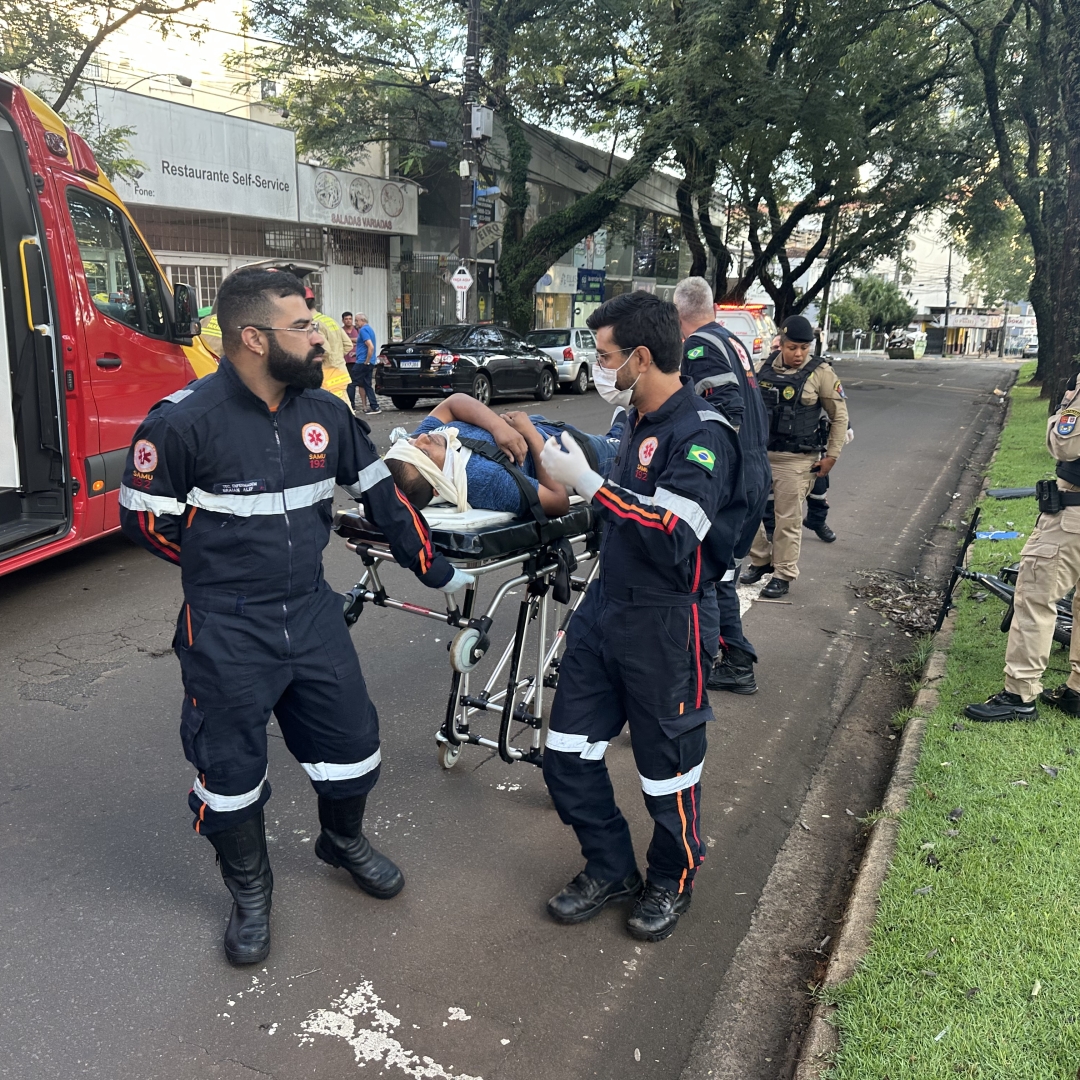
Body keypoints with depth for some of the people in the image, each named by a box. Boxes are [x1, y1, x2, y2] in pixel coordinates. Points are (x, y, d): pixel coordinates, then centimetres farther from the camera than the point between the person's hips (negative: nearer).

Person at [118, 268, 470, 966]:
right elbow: (143, 518, -7)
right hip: (227, 630, -4)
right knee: (231, 764, 8)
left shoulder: (325, 412, -1)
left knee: (351, 736, 14)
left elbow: (381, 493, 9)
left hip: (313, 613, 5)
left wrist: (432, 568, 13)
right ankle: (250, 890, 34)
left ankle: (344, 840, 44)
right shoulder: (185, 420, -16)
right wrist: (227, 567, -1)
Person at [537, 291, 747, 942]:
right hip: (605, 606, 8)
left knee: (668, 764, 10)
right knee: (568, 753, 12)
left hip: (664, 622, -8)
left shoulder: (701, 434, -17)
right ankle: (611, 869, 32)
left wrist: (587, 482, -27)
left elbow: (673, 534, -30)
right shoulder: (635, 422, 9)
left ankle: (673, 879, 35)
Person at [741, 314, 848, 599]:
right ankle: (761, 560, 27)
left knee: (788, 518, 1)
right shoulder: (766, 368, 5)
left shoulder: (820, 373, -7)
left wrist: (831, 455, -5)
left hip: (795, 460, -5)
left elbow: (839, 416, -2)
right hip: (758, 453, 5)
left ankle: (784, 574, 14)